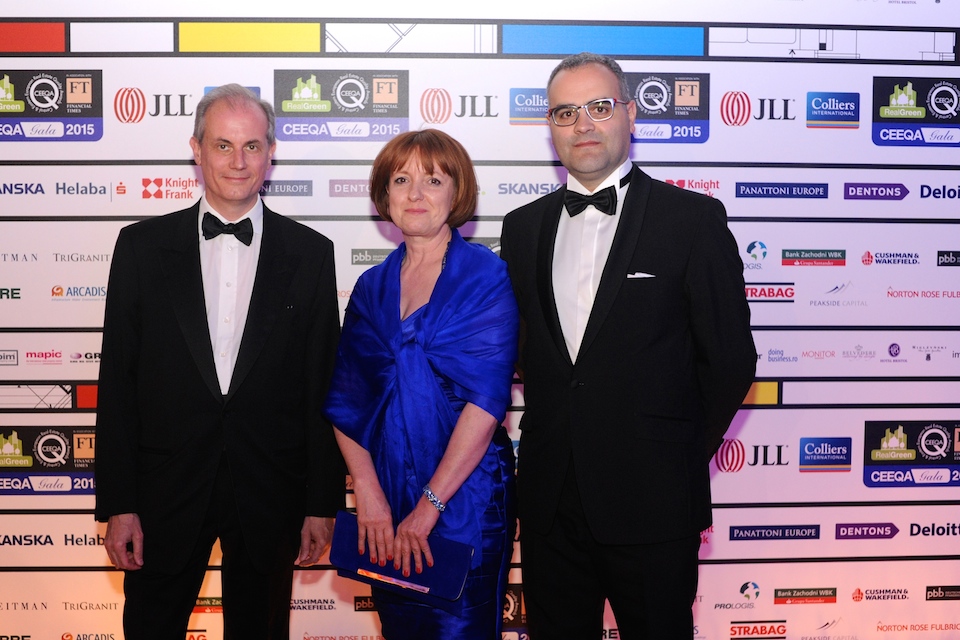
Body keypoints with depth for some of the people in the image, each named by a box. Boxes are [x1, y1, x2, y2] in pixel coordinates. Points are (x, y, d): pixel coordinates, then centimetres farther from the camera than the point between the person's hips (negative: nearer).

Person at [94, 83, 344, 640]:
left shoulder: (310, 254, 0)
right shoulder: (142, 246, 0)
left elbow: (323, 386, 0)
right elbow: (118, 381, 0)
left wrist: (323, 504, -1)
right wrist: (118, 503, -4)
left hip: (270, 495, 0)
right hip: (166, 489, 0)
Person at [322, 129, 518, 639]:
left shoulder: (486, 277, -7)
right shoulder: (372, 286, 7)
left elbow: (486, 399, -15)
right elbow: (346, 399, 3)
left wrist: (429, 505, -16)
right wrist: (369, 495, -9)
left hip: (465, 495, -4)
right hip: (385, 493, 4)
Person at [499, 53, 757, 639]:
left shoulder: (694, 218, -5)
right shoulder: (523, 226, 9)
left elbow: (730, 358, -4)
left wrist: (681, 460, -1)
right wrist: (550, 435, 5)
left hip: (651, 502, -4)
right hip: (549, 499, 4)